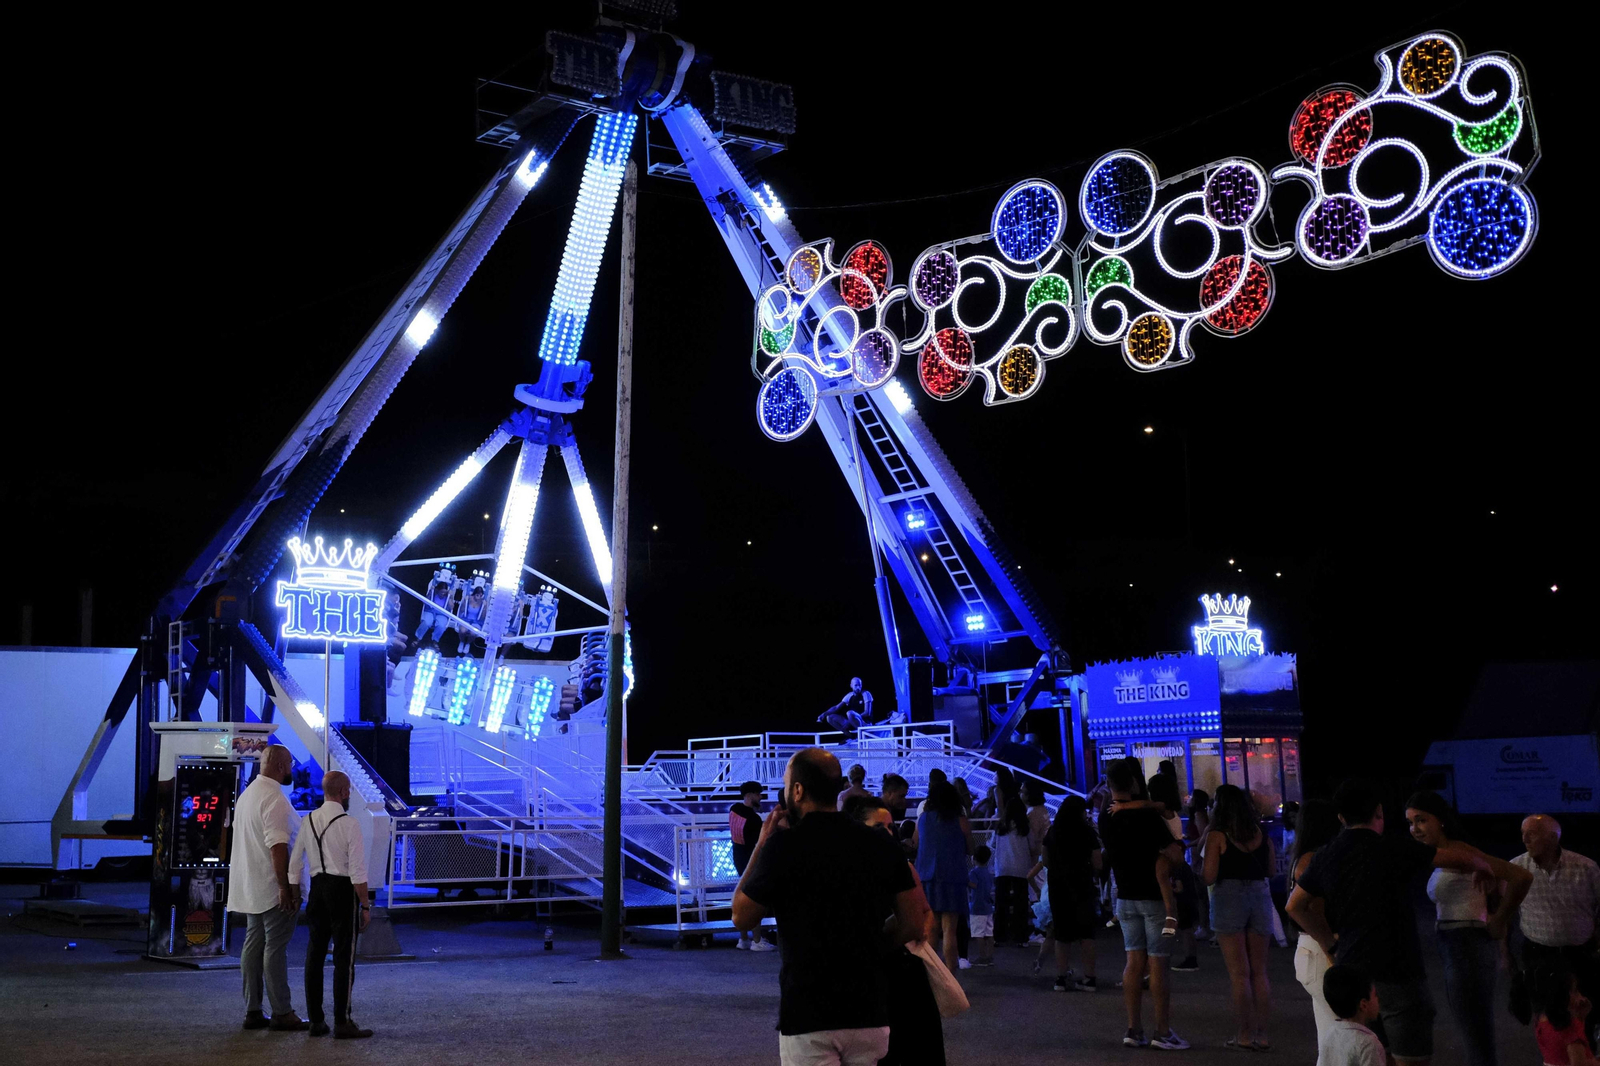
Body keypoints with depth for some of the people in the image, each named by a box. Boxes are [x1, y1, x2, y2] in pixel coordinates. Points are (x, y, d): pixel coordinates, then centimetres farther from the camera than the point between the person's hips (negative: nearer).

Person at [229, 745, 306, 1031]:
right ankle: (282, 1013, -1)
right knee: (276, 948, -5)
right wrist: (286, 886, -23)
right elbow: (277, 845, -23)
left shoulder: (247, 793, 16)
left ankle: (252, 1011, 14)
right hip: (272, 887, -10)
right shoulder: (273, 797, -16)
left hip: (251, 888, 10)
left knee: (254, 944, 11)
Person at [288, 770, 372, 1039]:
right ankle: (342, 1024, 0)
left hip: (317, 888, 6)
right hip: (343, 890, -6)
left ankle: (316, 1020, 17)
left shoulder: (308, 821, 4)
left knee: (315, 954, 12)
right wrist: (366, 906, -8)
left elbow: (294, 864, 8)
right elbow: (357, 871, -15)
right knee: (344, 957, -1)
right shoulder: (349, 824, -13)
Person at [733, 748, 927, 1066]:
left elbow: (741, 918, 1)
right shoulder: (881, 845, 3)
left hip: (809, 1018, -4)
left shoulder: (784, 844, -11)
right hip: (869, 1013, 4)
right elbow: (914, 924, 6)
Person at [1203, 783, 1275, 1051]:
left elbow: (1209, 877, -10)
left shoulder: (1217, 835, -8)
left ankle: (1244, 1035, 4)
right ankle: (1261, 1033, 12)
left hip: (1229, 896, -4)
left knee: (1239, 973, 2)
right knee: (1259, 971, 11)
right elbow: (1270, 869, 14)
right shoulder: (1261, 834, 6)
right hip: (1260, 895, 4)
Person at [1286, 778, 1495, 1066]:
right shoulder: (1394, 849, -11)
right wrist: (1485, 868, 15)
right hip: (1397, 975, -6)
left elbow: (1295, 905, 13)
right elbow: (1464, 859, -6)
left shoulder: (1325, 856, 5)